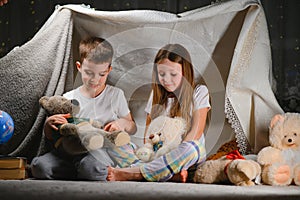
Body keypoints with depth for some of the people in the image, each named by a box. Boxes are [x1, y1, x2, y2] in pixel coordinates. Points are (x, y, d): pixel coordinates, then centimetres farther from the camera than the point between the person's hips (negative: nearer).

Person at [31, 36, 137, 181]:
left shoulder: (116, 95, 7)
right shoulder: (68, 99, 8)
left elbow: (133, 128, 14)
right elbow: (50, 136, 13)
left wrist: (122, 123, -9)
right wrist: (48, 123, -10)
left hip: (103, 151, -3)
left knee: (90, 166, -40)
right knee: (39, 165, -25)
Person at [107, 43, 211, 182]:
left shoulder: (199, 92, 1)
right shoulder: (157, 96, 13)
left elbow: (196, 132, -5)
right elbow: (148, 129, 10)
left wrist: (178, 155, -19)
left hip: (192, 154, -3)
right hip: (160, 155, 3)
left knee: (190, 148, -40)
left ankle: (132, 173, -42)